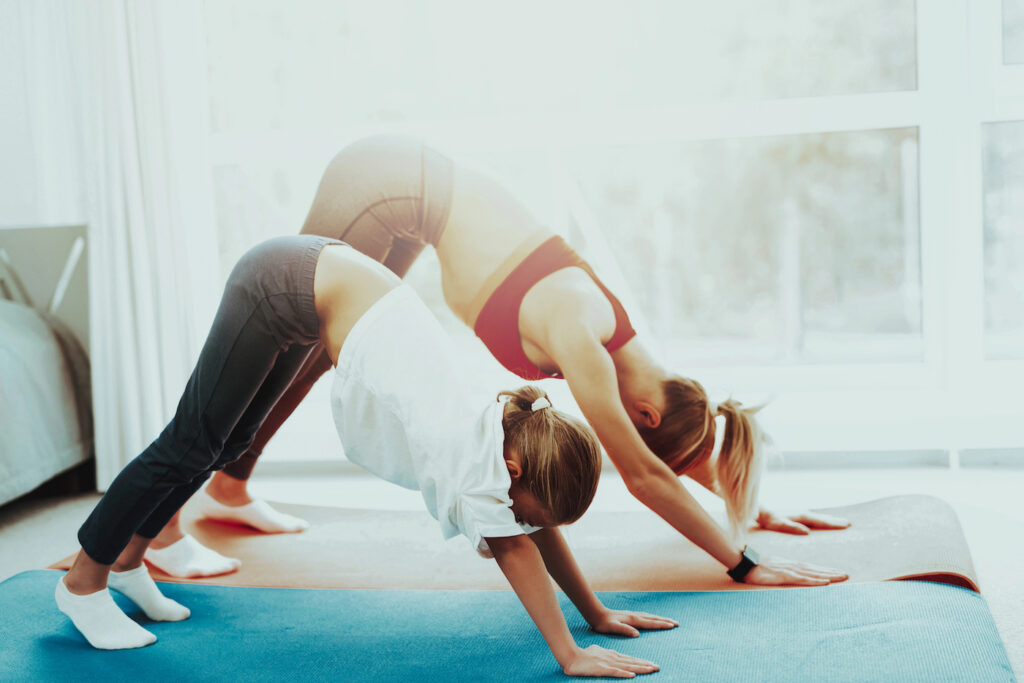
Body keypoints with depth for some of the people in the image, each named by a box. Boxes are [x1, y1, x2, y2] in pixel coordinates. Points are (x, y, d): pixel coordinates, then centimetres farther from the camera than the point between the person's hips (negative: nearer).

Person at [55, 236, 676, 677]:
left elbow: (539, 527, 5)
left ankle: (126, 558, 34)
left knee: (227, 442, 18)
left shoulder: (509, 432, -4)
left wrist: (598, 613, 7)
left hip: (316, 281, 8)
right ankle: (83, 582, 15)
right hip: (286, 283, -8)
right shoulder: (472, 460, -25)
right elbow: (514, 548, -26)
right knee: (193, 445, -1)